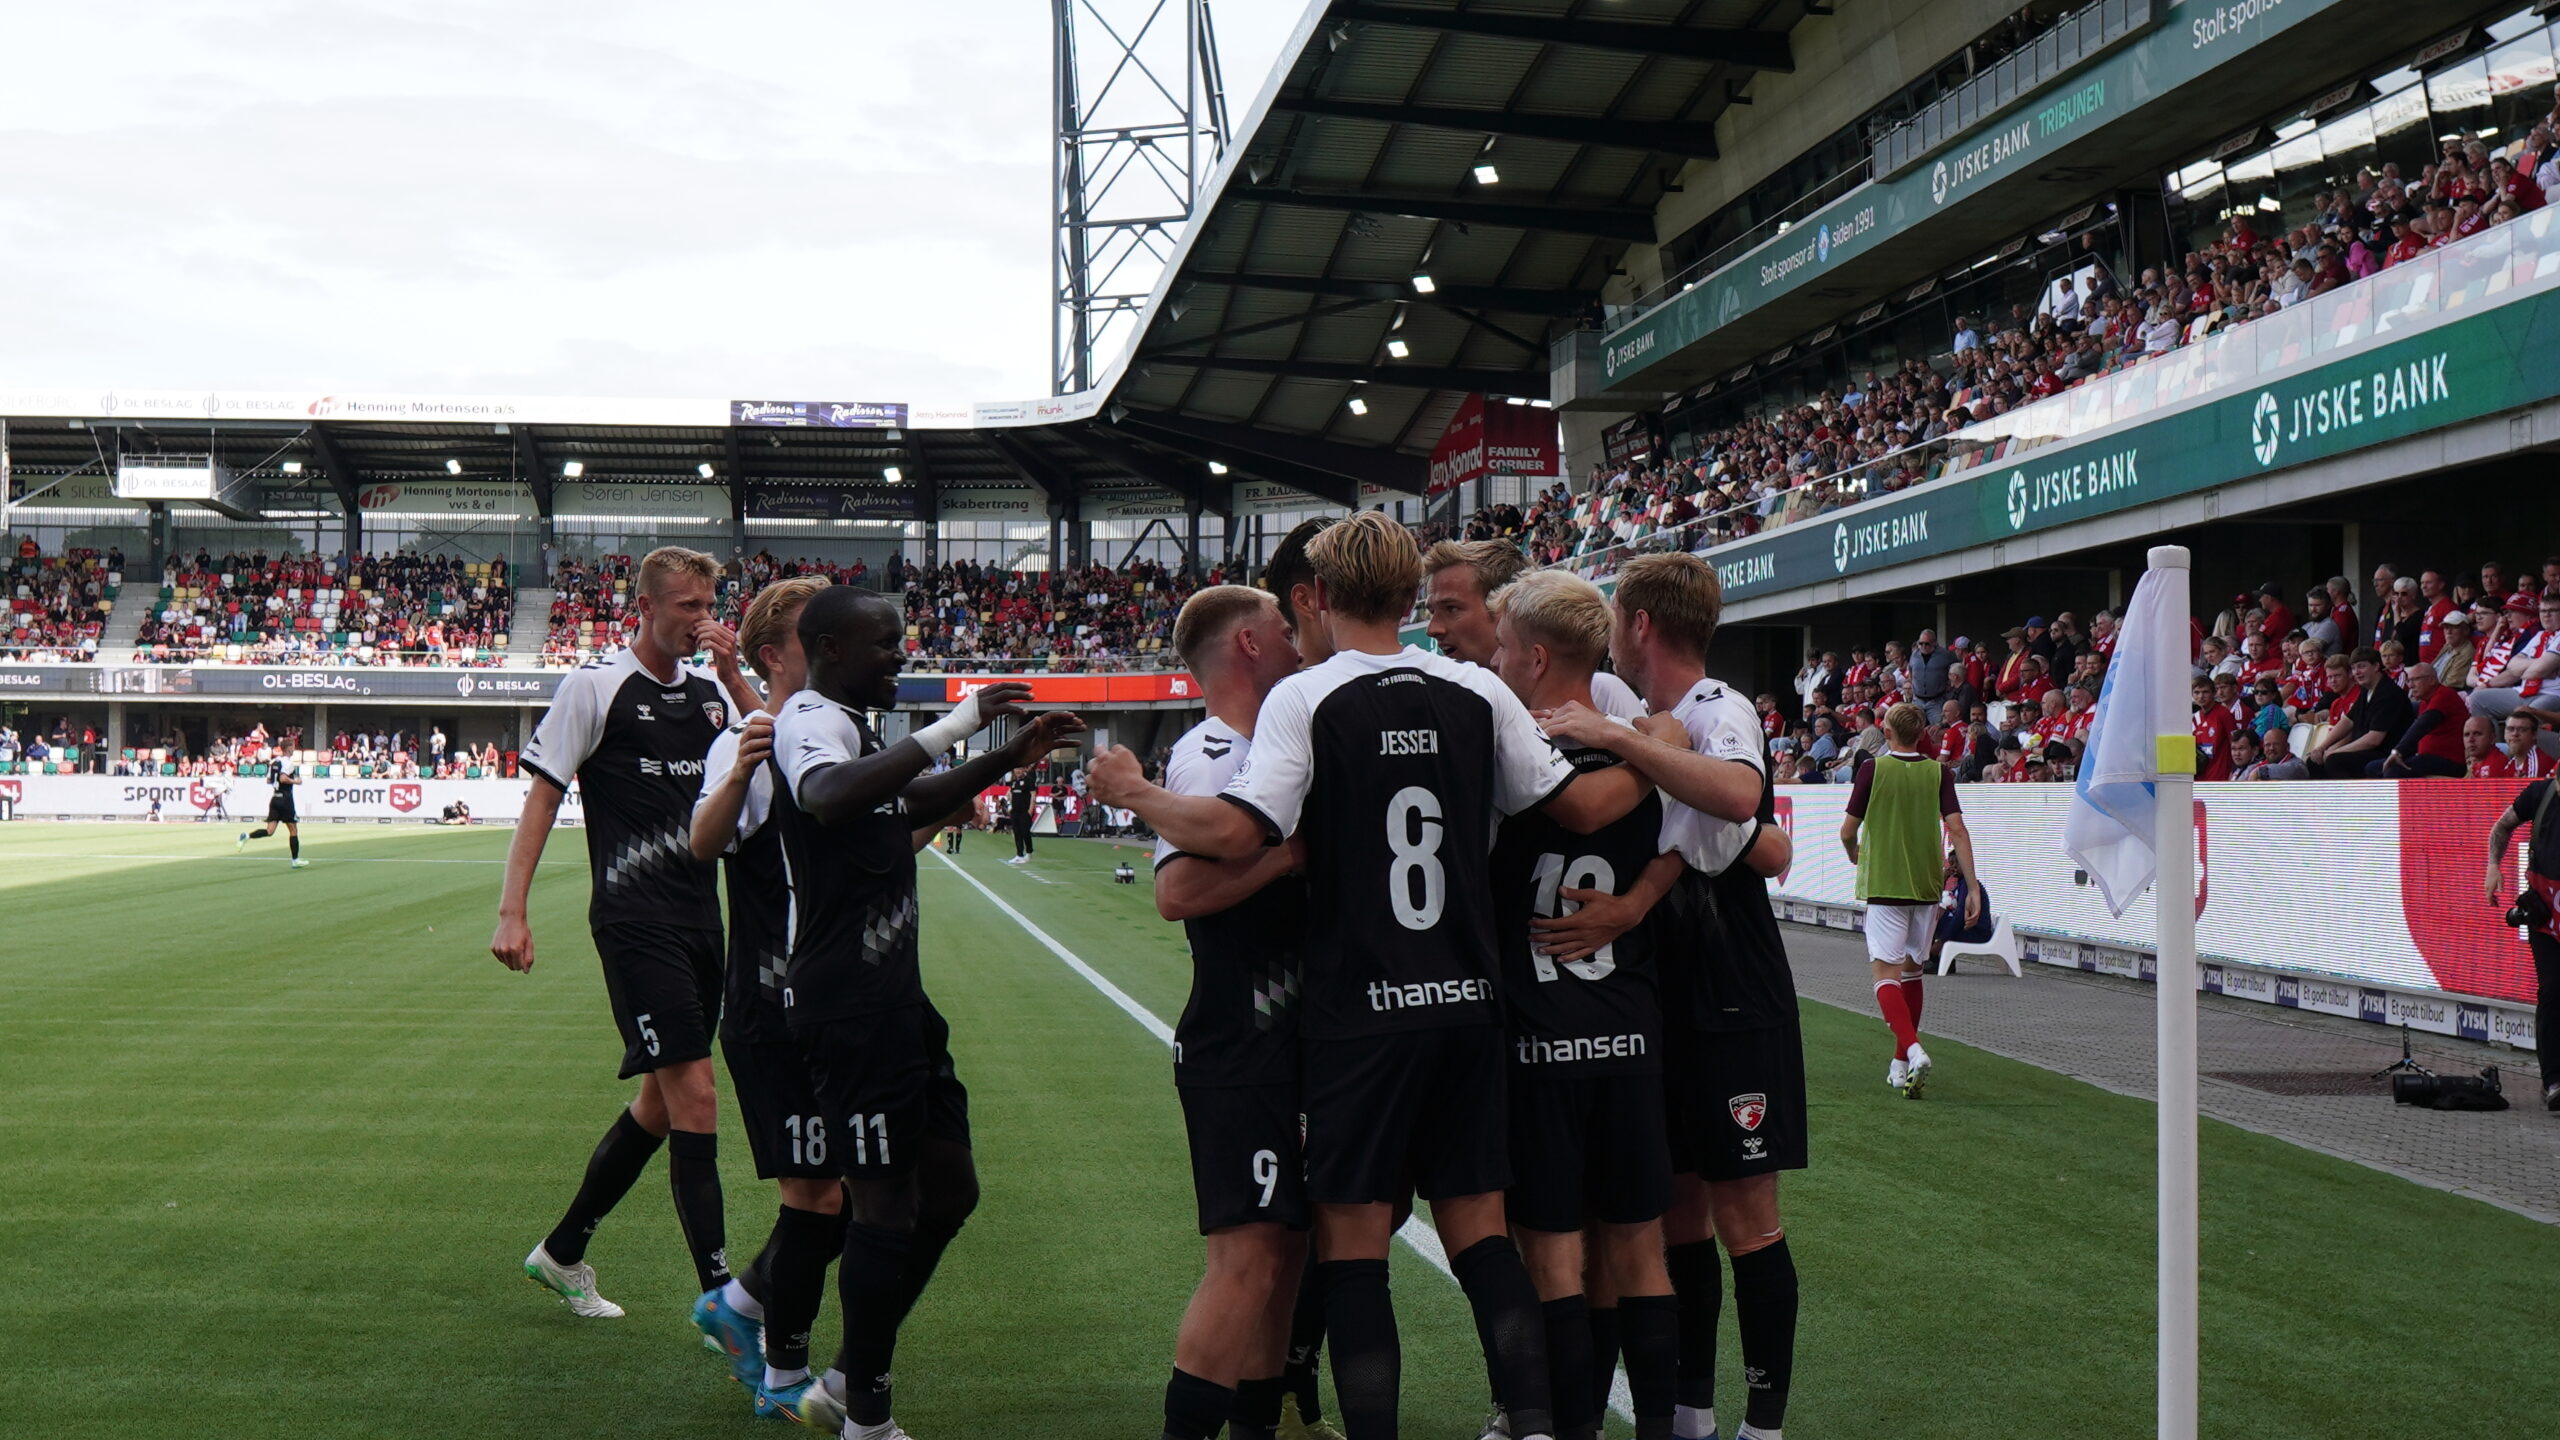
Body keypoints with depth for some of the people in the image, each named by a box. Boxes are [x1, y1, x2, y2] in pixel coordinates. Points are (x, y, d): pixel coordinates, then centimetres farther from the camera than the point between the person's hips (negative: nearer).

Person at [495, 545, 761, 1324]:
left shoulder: (712, 690, 12)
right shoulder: (596, 684, -5)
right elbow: (541, 797, -5)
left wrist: (735, 676, -6)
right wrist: (512, 913, -12)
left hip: (701, 916, 7)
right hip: (634, 918, -7)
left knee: (661, 1104, 15)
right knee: (695, 1102, -12)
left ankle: (563, 1252, 32)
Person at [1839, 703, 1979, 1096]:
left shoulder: (1873, 769, -5)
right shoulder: (1939, 773, 2)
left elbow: (1848, 831, -1)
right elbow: (1957, 829, -6)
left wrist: (1854, 854, 22)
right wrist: (1973, 887, -5)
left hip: (1883, 886, -4)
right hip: (1927, 886, 4)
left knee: (1886, 972, -6)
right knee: (1911, 970, 16)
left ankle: (1913, 1050, -29)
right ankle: (1901, 1063, 22)